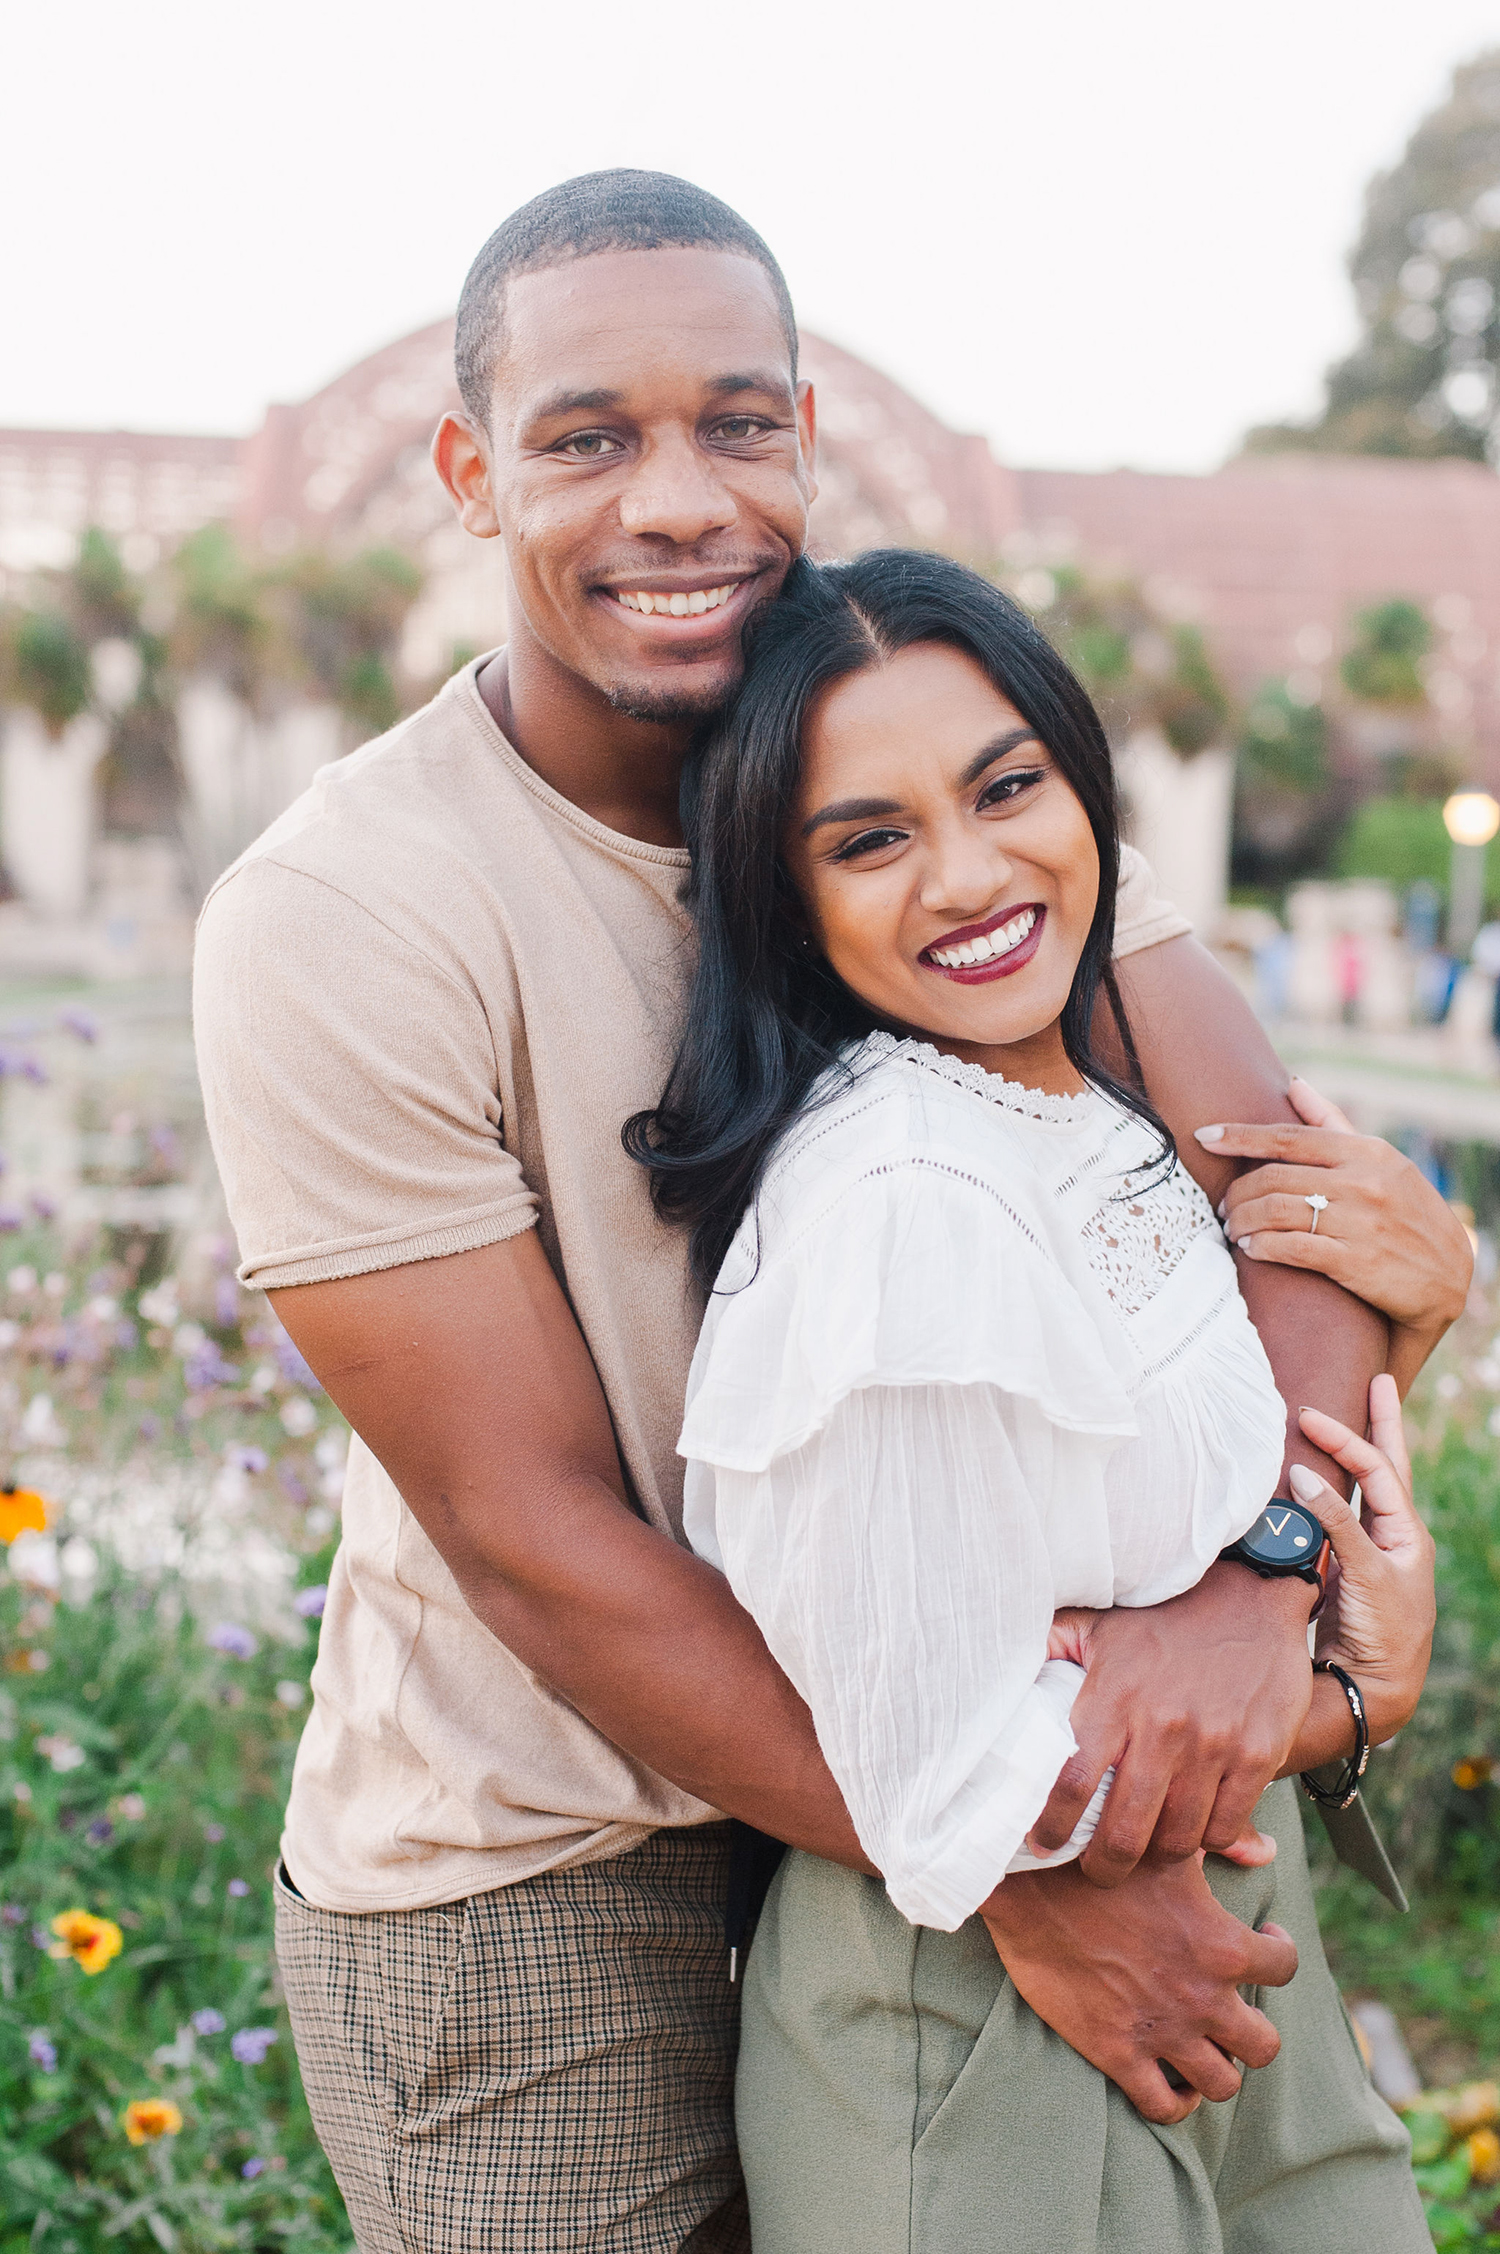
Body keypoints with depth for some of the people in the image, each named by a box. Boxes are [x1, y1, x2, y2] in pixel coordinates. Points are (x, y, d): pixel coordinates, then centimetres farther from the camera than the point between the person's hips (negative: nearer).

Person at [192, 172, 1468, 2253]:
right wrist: (1011, 1878, -19)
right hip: (526, 1880, -4)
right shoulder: (331, 927, -19)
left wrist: (1255, 1574, -32)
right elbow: (531, 1530, -19)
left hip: (880, 1770, 4)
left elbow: (1305, 1185, -12)